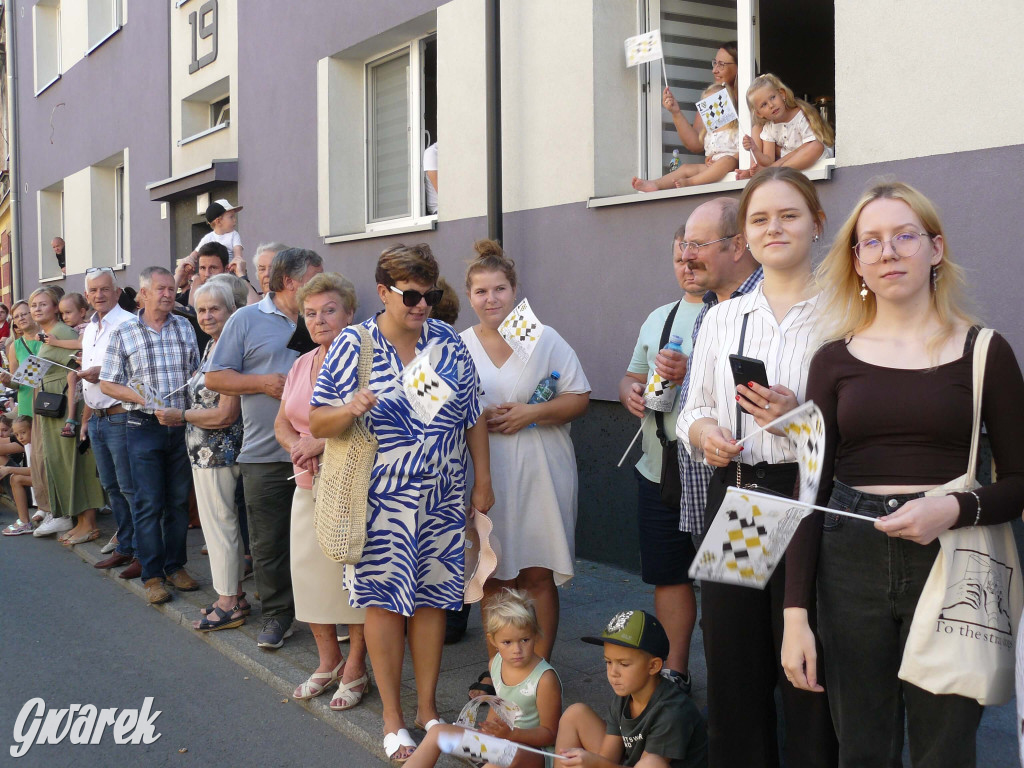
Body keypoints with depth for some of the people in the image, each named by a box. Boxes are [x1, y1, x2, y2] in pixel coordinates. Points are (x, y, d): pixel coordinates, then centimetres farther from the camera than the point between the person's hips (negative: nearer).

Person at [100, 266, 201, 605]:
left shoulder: (185, 327, 8)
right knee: (148, 503, 0)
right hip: (144, 427, -3)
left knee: (179, 500, 9)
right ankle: (152, 574, 8)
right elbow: (107, 384, 1)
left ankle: (176, 566, 21)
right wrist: (139, 397, -15)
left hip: (182, 423, 3)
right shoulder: (124, 333, 1)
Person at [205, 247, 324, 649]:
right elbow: (215, 377, 0)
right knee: (268, 541, 5)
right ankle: (277, 613, 19)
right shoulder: (247, 320, 2)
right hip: (266, 453, -2)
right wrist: (262, 382, -10)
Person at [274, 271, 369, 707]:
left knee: (354, 575, -2)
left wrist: (325, 441, -19)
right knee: (310, 571, 11)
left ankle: (355, 669, 14)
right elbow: (282, 423, 19)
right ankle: (328, 663, 27)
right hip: (309, 485, 7)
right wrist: (298, 448, -2)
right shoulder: (301, 365, 14)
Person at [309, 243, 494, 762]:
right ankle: (393, 718, 17)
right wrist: (350, 410, -25)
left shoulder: (449, 343, 4)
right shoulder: (352, 346, -5)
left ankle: (427, 709, 24)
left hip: (442, 500, 3)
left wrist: (482, 480, 8)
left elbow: (474, 416, 10)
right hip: (380, 500, -2)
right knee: (383, 600, 2)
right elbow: (317, 423, -4)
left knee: (432, 599, 9)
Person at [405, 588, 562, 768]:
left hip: (533, 750, -8)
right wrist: (488, 731, 3)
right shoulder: (496, 664, 1)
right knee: (437, 732, -1)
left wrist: (511, 734, -28)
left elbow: (549, 734, -15)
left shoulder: (545, 679, -20)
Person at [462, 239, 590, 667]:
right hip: (484, 474, 2)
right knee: (492, 577, 6)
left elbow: (579, 399, 0)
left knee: (538, 576, -2)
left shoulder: (545, 339, 2)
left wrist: (531, 413, -14)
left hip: (538, 474, -2)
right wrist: (475, 418, -9)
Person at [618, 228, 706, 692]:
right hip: (659, 473, 7)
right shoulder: (658, 318, 17)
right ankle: (674, 672, 28)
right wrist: (631, 392, 2)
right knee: (668, 575, 14)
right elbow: (632, 377, 24)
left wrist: (693, 374, -24)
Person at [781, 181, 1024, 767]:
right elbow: (812, 491, 4)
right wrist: (796, 616, -2)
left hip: (947, 564, -1)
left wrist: (955, 509, -19)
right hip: (850, 567, 2)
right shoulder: (835, 359, 5)